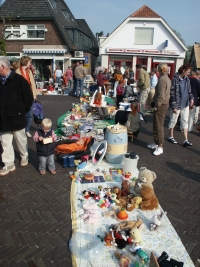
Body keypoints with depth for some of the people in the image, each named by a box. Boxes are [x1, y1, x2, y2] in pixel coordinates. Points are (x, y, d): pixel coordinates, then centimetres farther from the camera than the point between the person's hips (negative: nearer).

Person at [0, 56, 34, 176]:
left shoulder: (19, 79, -13)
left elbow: (28, 97, -9)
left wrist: (23, 111, -1)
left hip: (16, 117, -5)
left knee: (21, 140, 14)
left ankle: (24, 156, 37)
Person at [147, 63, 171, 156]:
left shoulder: (162, 79, -17)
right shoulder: (167, 79, 14)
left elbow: (161, 94, -23)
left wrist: (156, 105, -17)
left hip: (161, 105, -10)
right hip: (165, 103, 10)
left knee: (158, 126, -5)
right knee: (156, 124, 18)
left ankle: (160, 146, 1)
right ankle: (156, 143, 29)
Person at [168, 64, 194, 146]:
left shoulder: (187, 79, 5)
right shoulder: (175, 79, -16)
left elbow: (189, 89, 17)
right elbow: (172, 94, -17)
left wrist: (191, 98, -2)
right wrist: (174, 106, -17)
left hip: (185, 104, 7)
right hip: (177, 105, -7)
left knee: (185, 121, 7)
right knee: (173, 121, 9)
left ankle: (186, 140, 12)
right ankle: (171, 137, 27)